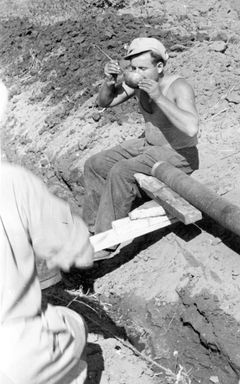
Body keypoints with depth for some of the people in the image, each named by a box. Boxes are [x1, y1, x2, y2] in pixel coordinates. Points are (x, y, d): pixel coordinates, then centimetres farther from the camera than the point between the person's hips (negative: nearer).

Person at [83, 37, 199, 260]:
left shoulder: (179, 88, -26)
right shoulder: (136, 80, -6)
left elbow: (191, 128, -41)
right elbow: (104, 102, 1)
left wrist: (160, 97, -41)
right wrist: (109, 81, -19)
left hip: (178, 155, -8)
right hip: (149, 144, 8)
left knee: (121, 173, -28)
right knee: (94, 166, 0)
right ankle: (94, 226, 8)